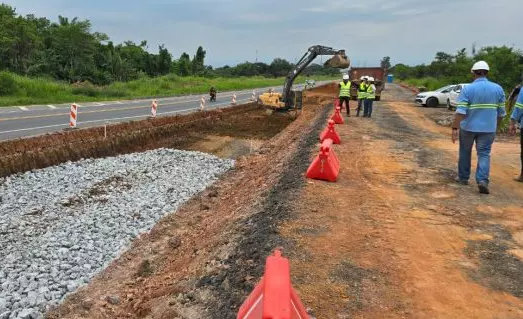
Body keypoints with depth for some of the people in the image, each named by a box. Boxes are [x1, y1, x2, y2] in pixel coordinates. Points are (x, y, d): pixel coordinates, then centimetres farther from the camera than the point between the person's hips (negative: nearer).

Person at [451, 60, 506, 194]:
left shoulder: (467, 89, -10)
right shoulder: (498, 88, 1)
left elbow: (460, 111, -18)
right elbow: (501, 112, 6)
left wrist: (455, 128, -17)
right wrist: (496, 126, 20)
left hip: (468, 127, -2)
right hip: (488, 128, 2)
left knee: (465, 152, 16)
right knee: (484, 154, 5)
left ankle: (463, 177, 27)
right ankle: (483, 180, -12)